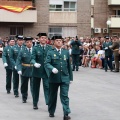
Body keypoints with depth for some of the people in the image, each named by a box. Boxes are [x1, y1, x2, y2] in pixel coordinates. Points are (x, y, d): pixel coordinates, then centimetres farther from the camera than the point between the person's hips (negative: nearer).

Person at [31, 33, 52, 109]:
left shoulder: (50, 48, 3)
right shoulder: (35, 48, -1)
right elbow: (33, 59, -8)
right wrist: (35, 63, -29)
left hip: (46, 71, 0)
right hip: (37, 71, 1)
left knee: (47, 86, -12)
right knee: (36, 87, 10)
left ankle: (48, 102, -17)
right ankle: (35, 104, 22)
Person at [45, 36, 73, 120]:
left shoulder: (66, 52, 11)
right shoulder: (50, 53, 2)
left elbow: (69, 65, 12)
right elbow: (47, 63, -10)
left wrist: (70, 77, 11)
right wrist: (52, 68, -31)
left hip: (65, 78, 1)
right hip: (54, 78, -1)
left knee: (65, 96, -8)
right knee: (52, 96, 12)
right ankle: (51, 112, 28)